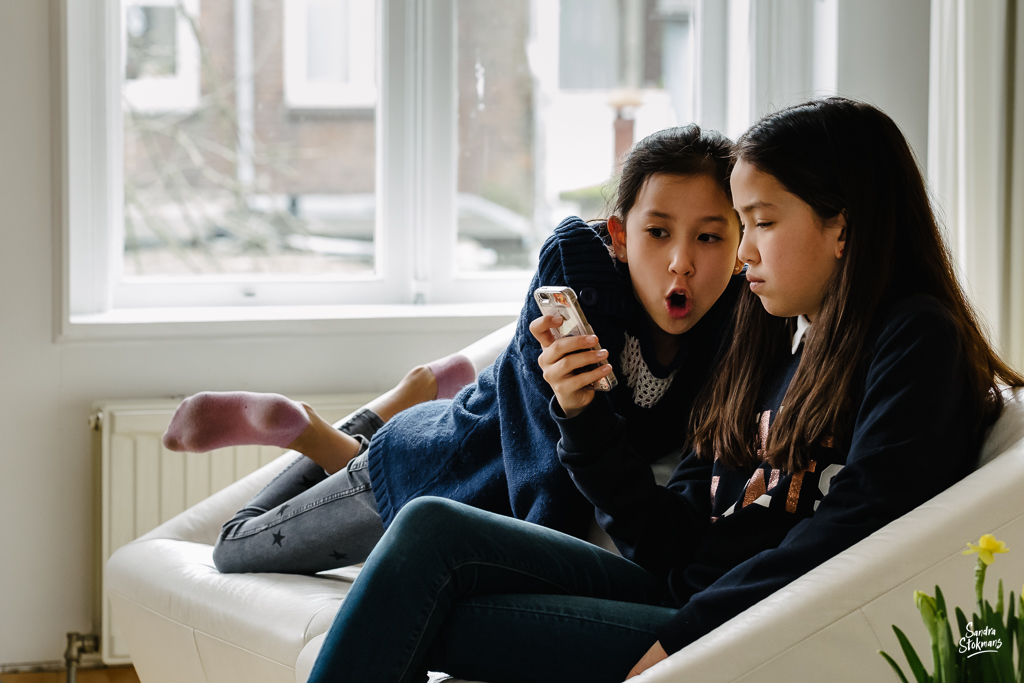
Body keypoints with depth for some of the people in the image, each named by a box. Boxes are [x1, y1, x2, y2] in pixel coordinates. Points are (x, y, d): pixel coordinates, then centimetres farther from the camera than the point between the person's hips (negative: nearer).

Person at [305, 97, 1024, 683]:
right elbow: (674, 539, 16)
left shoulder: (917, 341, -5)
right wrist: (583, 415, 2)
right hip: (679, 596, 8)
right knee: (431, 529, -10)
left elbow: (853, 536, -18)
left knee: (423, 624, -15)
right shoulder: (769, 345, 20)